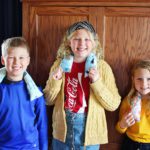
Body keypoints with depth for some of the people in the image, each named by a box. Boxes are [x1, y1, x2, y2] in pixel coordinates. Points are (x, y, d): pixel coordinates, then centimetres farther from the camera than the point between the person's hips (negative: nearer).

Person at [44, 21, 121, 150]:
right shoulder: (60, 64, -3)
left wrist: (97, 82, -21)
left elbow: (113, 105, -8)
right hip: (62, 130, 2)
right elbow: (49, 100, 3)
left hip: (89, 132, -2)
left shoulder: (102, 66, -9)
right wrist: (55, 80, -14)